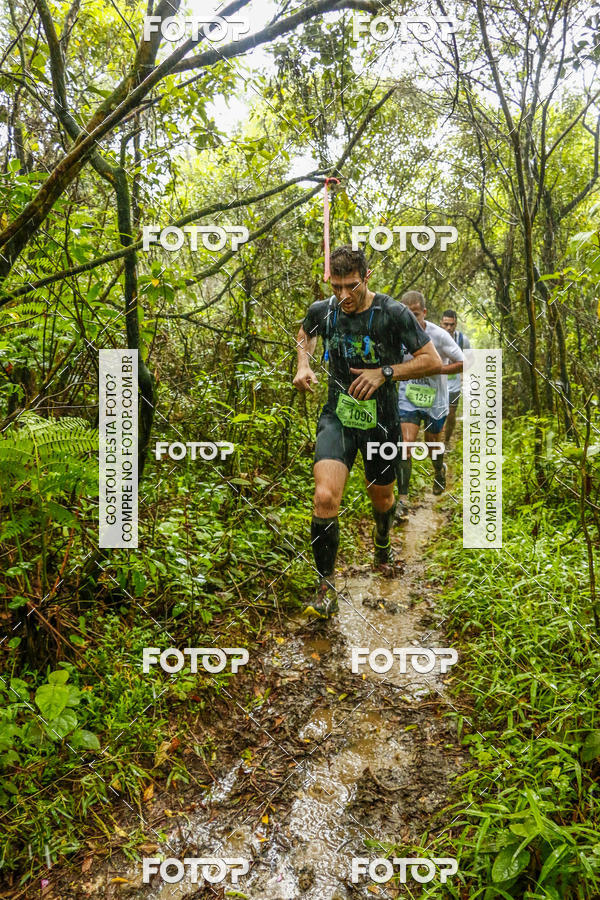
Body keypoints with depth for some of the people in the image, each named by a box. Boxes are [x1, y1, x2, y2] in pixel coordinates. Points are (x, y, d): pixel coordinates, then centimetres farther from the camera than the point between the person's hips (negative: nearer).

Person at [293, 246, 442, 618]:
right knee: (325, 497, -20)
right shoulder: (322, 310, -5)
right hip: (338, 416, 1)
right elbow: (305, 333, 20)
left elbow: (433, 361, -12)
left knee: (382, 495, 18)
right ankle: (327, 585, -2)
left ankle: (383, 546, 55)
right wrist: (304, 365, 0)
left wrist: (384, 372, -23)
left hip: (380, 420, 0)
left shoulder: (393, 313, -14)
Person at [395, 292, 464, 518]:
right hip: (408, 398, 1)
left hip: (435, 399, -1)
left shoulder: (439, 335, -17)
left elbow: (463, 363, -14)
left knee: (432, 444, 14)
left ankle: (440, 470, 50)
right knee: (406, 445, -13)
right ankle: (402, 499, -8)